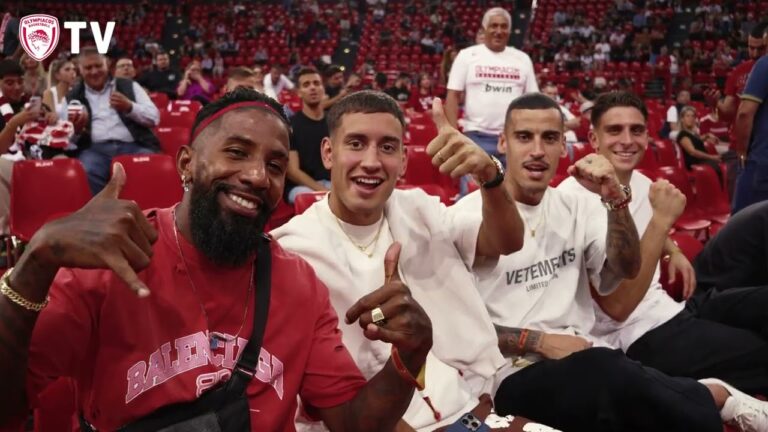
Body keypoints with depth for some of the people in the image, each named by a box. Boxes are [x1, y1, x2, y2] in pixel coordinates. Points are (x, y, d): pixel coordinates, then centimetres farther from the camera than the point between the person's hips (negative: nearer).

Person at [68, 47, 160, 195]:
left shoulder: (129, 86, 17)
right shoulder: (73, 97, 19)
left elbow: (154, 118, 11)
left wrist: (130, 107, -7)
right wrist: (76, 129, -10)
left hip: (133, 146, 0)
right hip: (95, 149, 0)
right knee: (86, 173, -35)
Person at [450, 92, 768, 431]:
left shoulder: (575, 206, 13)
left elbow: (626, 270, 1)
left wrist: (615, 199, -13)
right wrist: (538, 340, -16)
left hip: (587, 359, 5)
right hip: (517, 374, -4)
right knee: (606, 371, -36)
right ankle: (713, 395, -12)